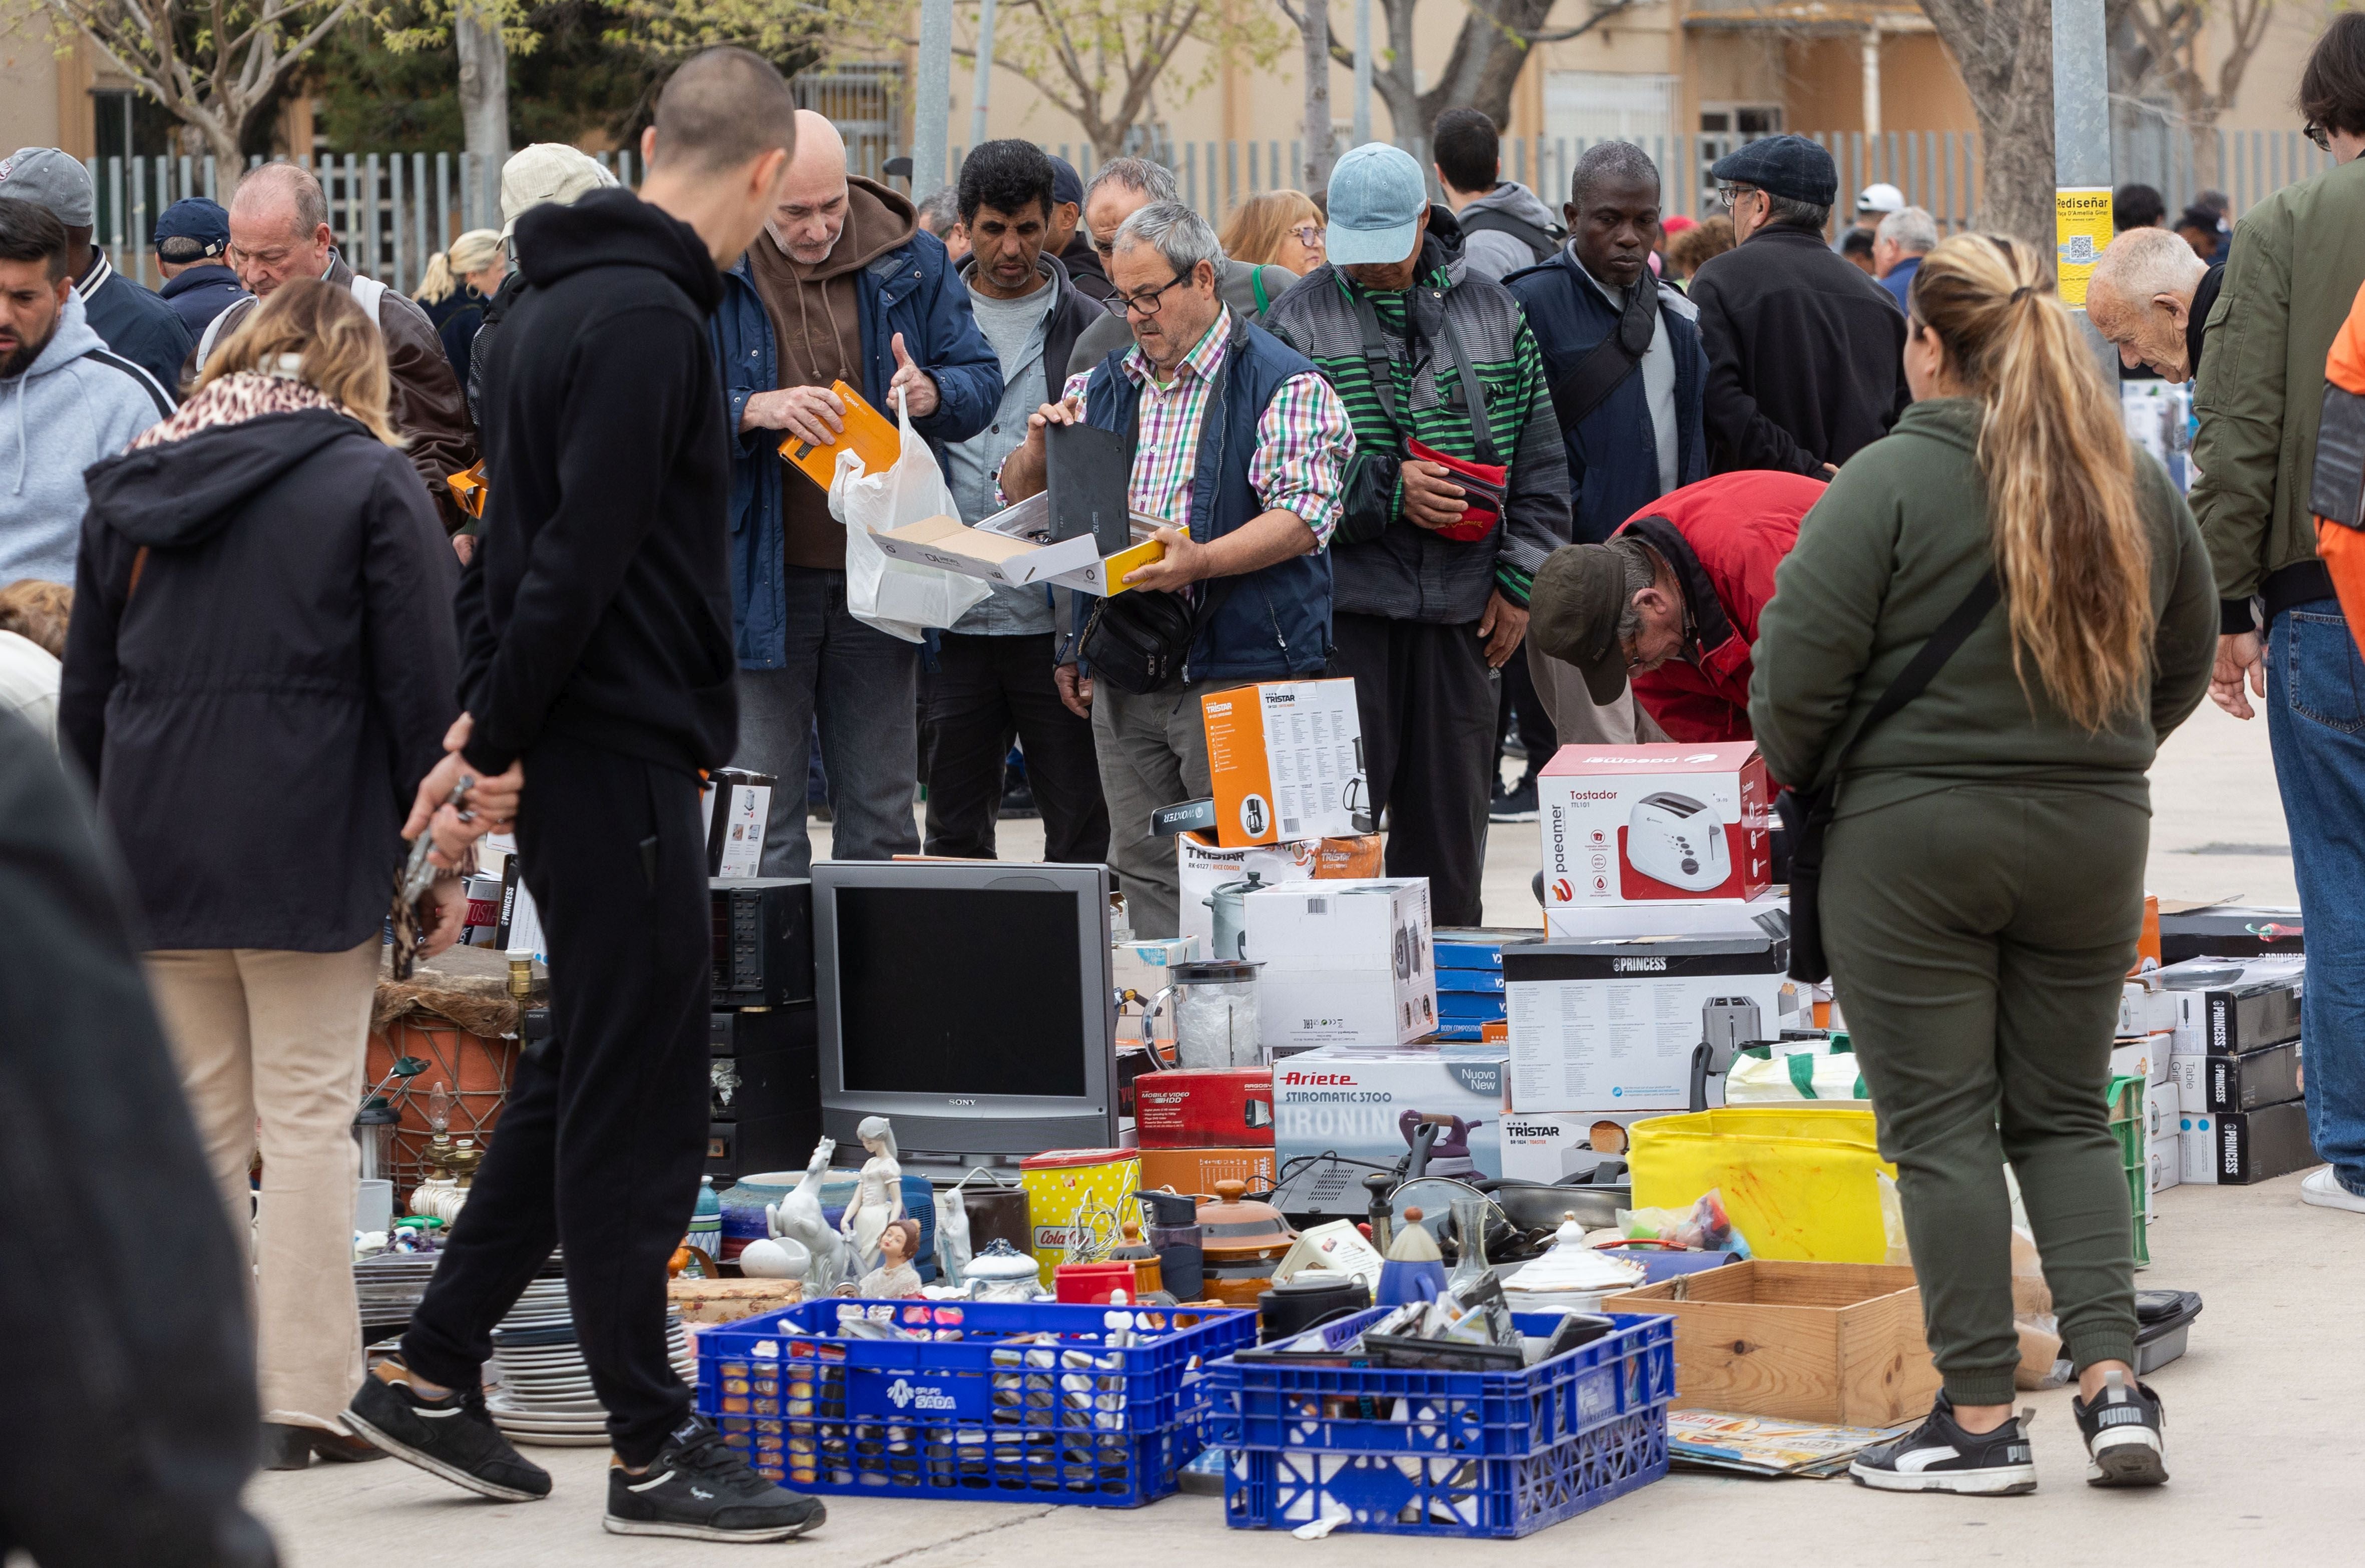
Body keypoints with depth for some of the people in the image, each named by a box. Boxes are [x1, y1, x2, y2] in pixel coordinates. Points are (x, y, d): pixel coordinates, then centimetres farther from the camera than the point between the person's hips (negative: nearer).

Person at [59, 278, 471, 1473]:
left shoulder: (130, 487, 11)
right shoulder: (372, 482, -3)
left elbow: (86, 685, 15)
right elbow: (420, 681, -6)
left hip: (155, 839, 4)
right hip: (310, 839, -4)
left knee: (195, 1122, 11)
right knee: (307, 1116, 0)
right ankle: (306, 1397, -1)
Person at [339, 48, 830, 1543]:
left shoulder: (561, 302, 15)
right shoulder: (648, 323, -17)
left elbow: (523, 536, 17)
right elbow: (578, 561, -22)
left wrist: (483, 726, 13)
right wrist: (493, 747, -15)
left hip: (586, 756, 10)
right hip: (621, 752, -10)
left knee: (586, 1077, 17)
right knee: (638, 1102, -4)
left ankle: (432, 1375, 23)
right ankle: (654, 1451, 1)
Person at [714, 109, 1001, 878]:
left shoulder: (910, 264, 5)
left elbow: (983, 382, 8)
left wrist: (932, 394, -15)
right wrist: (753, 410, -24)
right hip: (762, 580, -2)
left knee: (881, 814, 9)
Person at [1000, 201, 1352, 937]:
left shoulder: (1282, 384, -4)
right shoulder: (1103, 388, 16)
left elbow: (1303, 516, -15)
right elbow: (1021, 500, 22)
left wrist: (1202, 561, -29)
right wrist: (1039, 451, -1)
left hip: (1240, 670, -6)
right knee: (1144, 874, 8)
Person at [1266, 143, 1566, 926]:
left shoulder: (1493, 313, 10)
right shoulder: (1298, 320, 0)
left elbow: (1538, 462, 12)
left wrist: (1519, 579, 4)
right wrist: (1386, 491, -15)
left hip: (1462, 611, 3)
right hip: (1343, 604, -3)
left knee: (1450, 816, 8)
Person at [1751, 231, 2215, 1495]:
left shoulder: (1889, 482, -13)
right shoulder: (2134, 483, 5)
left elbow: (1797, 670, -13)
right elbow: (2186, 659, 16)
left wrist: (1799, 774, 5)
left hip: (1913, 834, -5)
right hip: (2094, 832, 5)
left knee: (1940, 1127, 2)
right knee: (2065, 1115, 15)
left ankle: (1980, 1416, 3)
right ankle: (2111, 1381, 2)